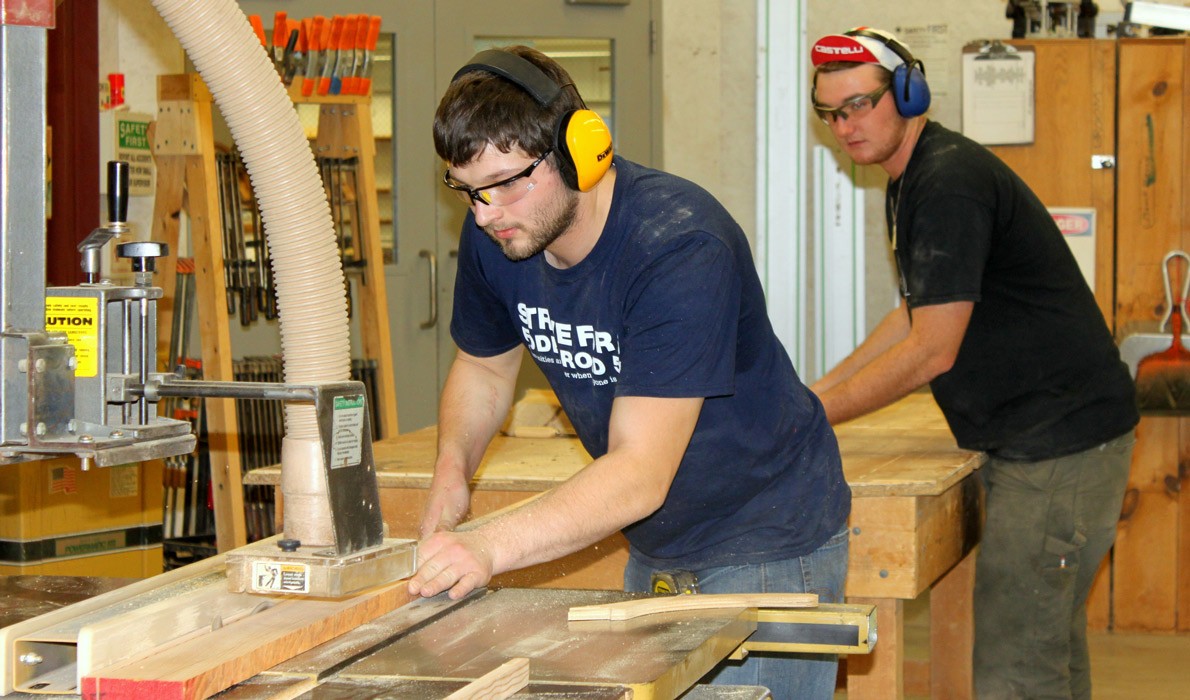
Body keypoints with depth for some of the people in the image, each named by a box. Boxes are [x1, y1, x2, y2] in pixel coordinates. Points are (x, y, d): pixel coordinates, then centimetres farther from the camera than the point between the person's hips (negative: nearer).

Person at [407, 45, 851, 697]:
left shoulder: (680, 247, -30)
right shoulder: (492, 236, -9)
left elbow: (640, 473, -35)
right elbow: (483, 366, 12)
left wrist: (490, 546, -45)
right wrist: (452, 465, -8)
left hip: (766, 545, -6)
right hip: (654, 546, 7)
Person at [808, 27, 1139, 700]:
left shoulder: (950, 183, -18)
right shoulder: (914, 181, 15)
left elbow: (931, 352, -20)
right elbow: (917, 314, 26)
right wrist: (817, 391, 17)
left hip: (1063, 438, -11)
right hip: (1031, 438, 11)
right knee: (1051, 641, 18)